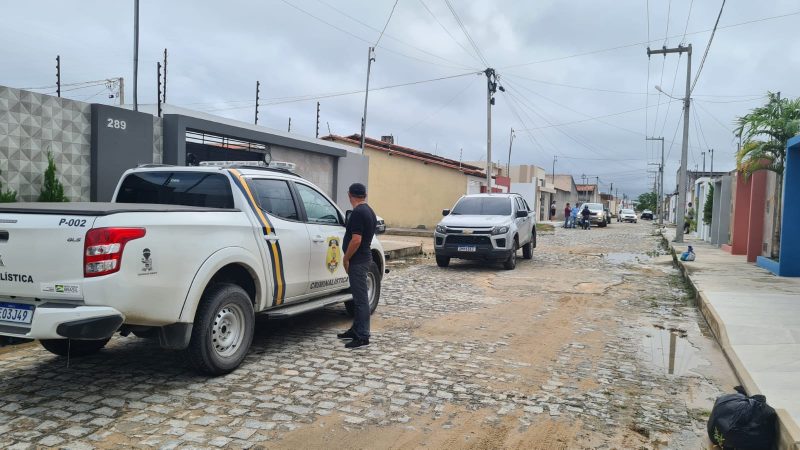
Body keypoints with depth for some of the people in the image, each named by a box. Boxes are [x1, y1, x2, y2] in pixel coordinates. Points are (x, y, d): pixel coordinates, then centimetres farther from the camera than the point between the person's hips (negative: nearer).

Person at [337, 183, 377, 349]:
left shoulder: (358, 213, -18)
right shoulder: (370, 212, 13)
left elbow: (356, 240, -23)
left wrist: (346, 258, -12)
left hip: (358, 261, -10)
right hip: (364, 257, 10)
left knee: (360, 298, -6)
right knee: (359, 297, 16)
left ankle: (362, 336, -2)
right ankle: (356, 330, 26)